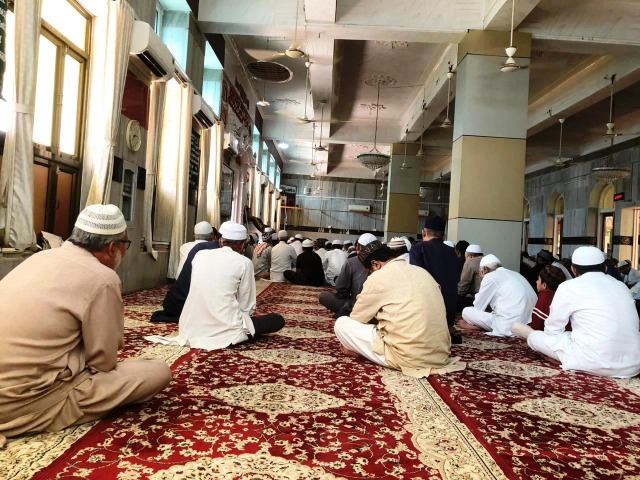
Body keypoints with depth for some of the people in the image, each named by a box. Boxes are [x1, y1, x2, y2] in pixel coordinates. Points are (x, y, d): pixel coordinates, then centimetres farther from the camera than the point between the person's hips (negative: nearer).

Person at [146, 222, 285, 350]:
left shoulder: (200, 255, 9)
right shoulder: (244, 262, -4)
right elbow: (246, 306, -2)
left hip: (192, 328, 6)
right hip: (224, 329, -6)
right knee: (278, 320, 9)